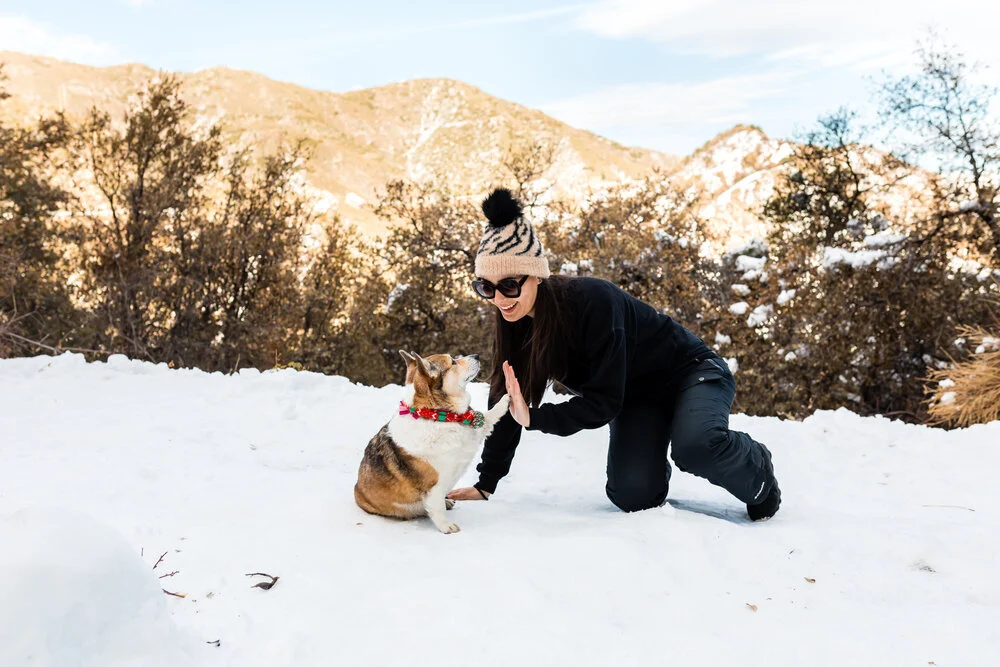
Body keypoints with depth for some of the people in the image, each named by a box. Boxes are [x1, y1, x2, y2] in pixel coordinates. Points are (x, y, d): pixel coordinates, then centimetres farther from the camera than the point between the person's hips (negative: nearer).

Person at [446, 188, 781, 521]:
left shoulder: (593, 301, -33)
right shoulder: (515, 322, -13)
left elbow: (604, 402, -30)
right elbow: (507, 401, -6)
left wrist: (534, 417, -37)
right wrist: (486, 484, -6)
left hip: (689, 372, -4)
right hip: (636, 398, 5)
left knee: (696, 446, -36)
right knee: (631, 496, -19)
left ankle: (759, 475, -2)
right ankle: (653, 466, 17)